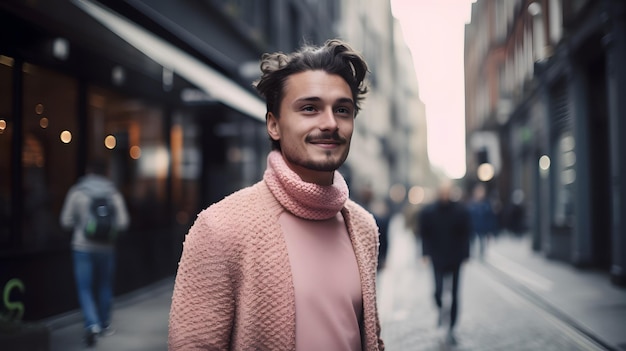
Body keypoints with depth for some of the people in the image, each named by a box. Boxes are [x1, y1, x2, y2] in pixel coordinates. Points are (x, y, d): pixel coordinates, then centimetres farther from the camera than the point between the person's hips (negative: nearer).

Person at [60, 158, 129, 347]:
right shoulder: (113, 194, -2)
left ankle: (92, 324, -15)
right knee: (105, 287, 17)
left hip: (82, 247, -2)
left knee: (85, 289, 3)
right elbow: (122, 223, -7)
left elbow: (66, 221, -5)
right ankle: (104, 325, 28)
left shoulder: (76, 192, -5)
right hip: (106, 248, 2)